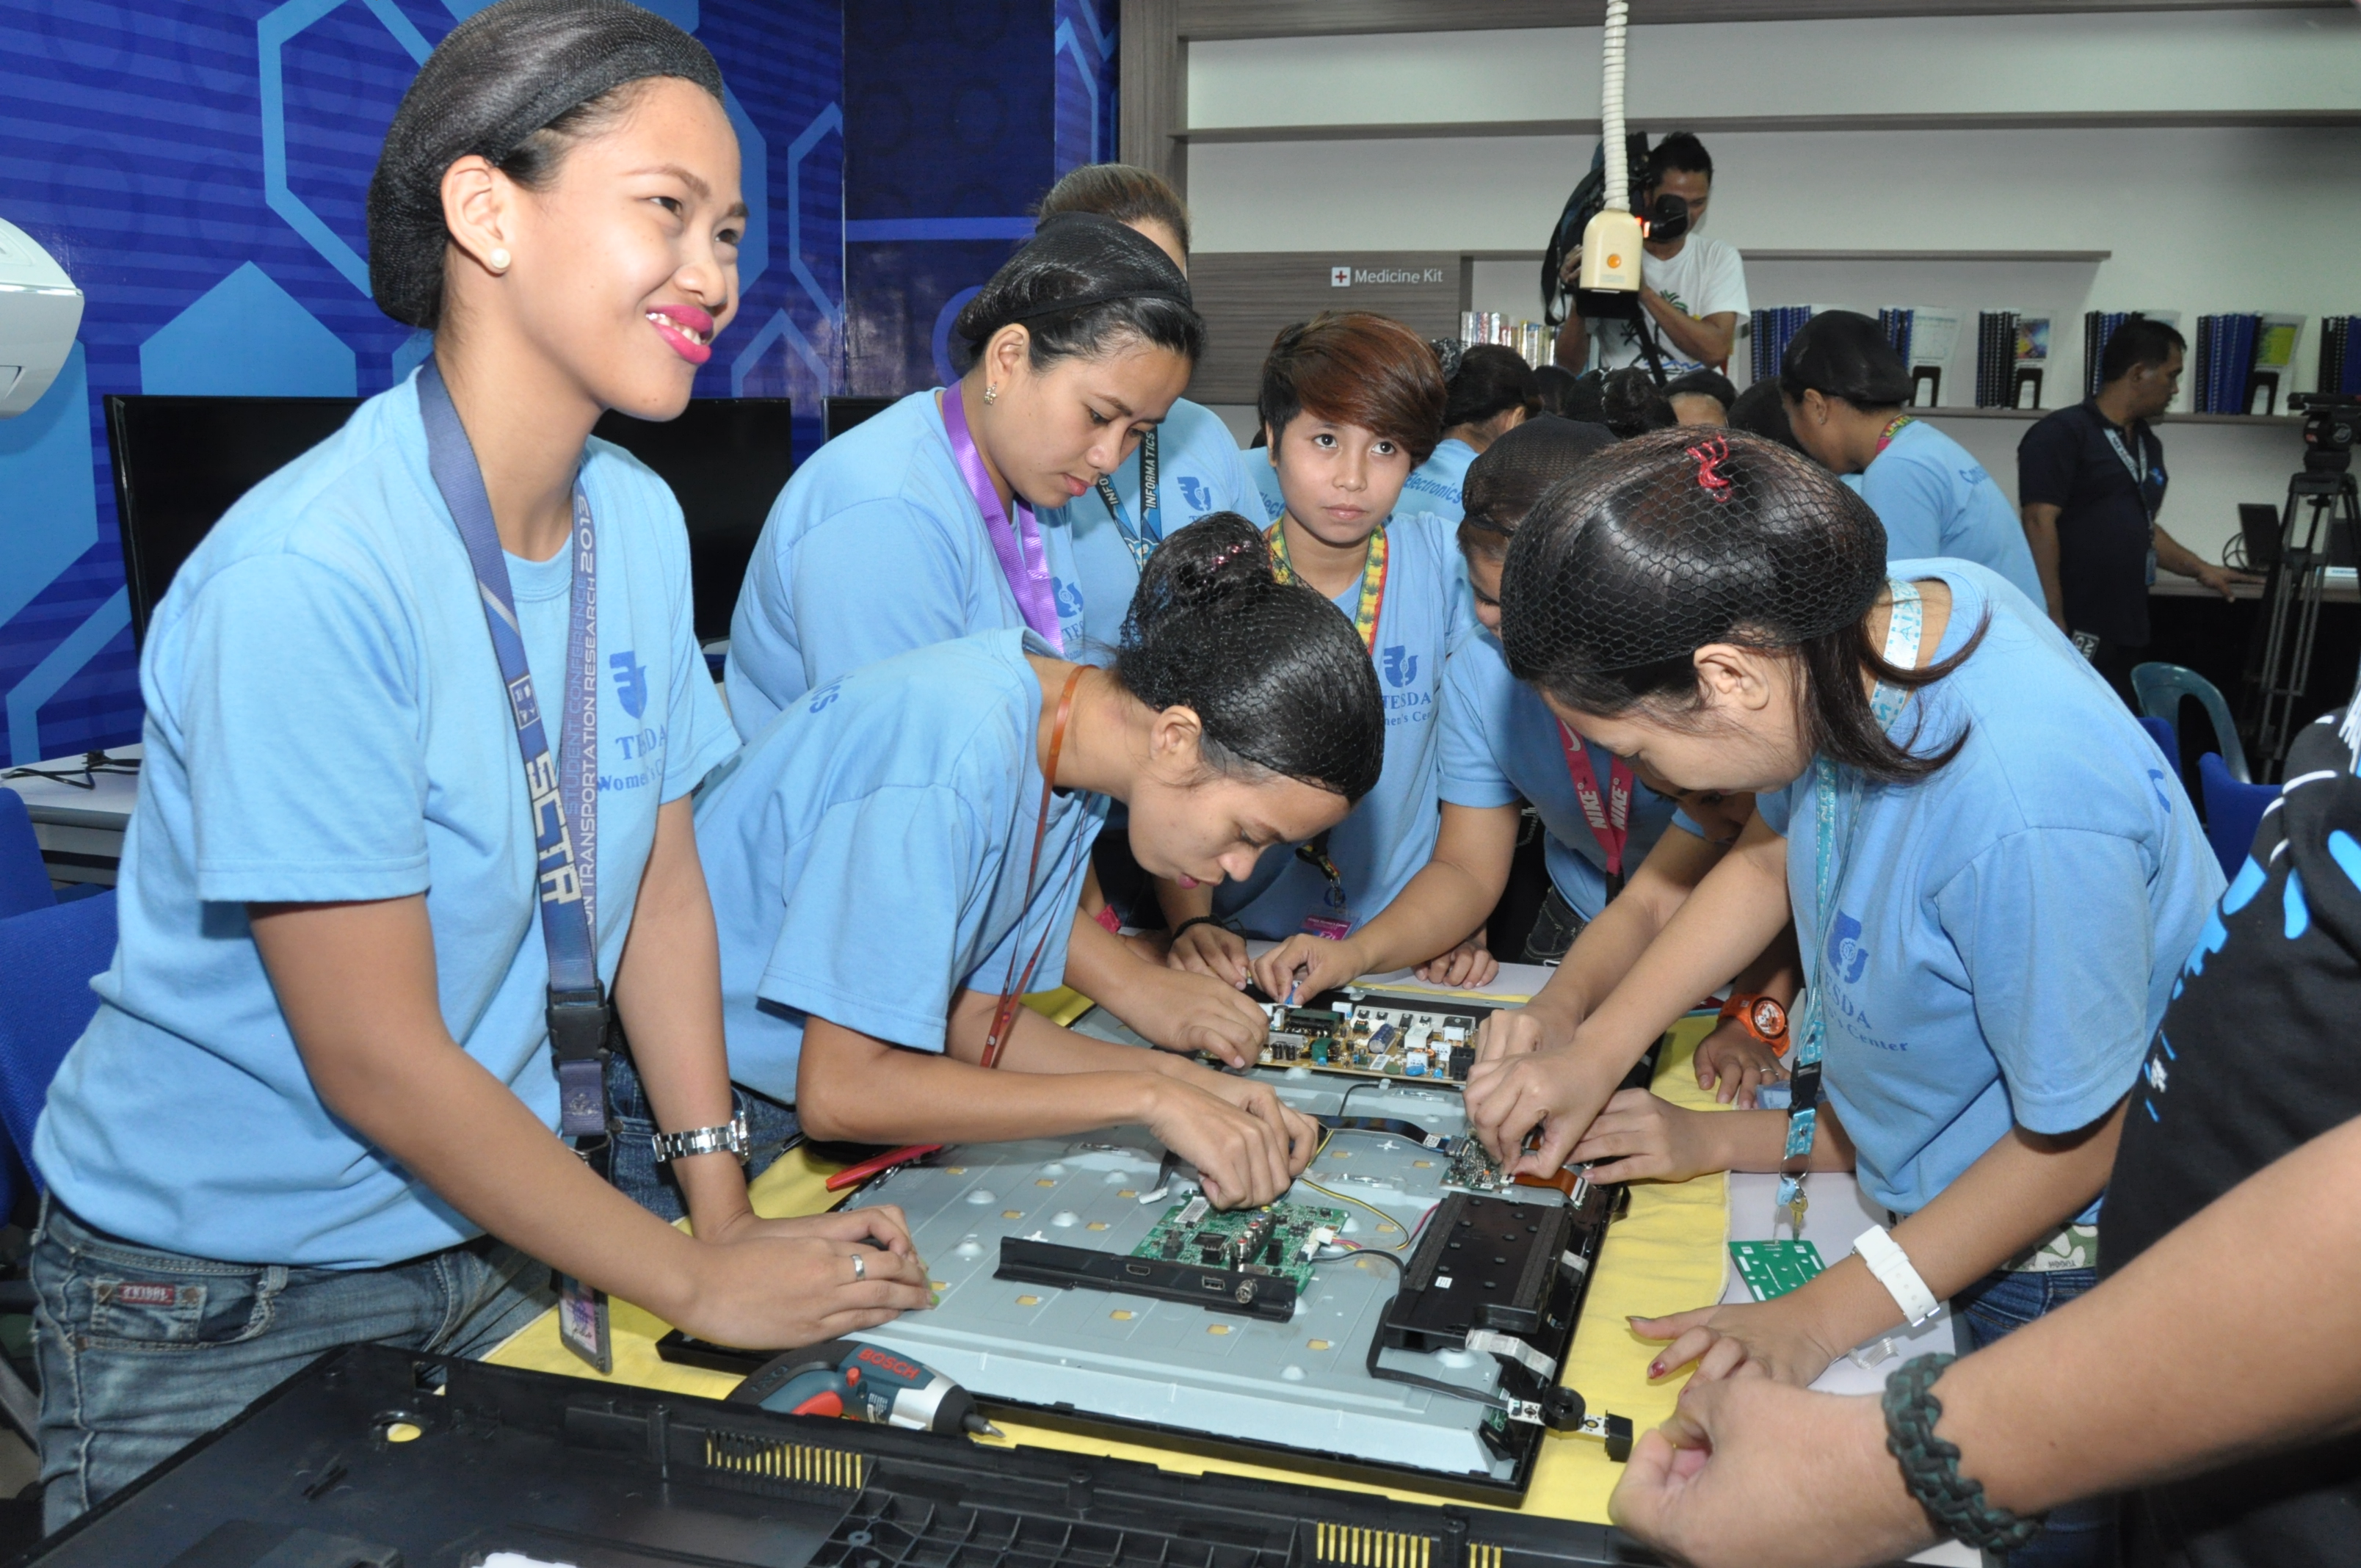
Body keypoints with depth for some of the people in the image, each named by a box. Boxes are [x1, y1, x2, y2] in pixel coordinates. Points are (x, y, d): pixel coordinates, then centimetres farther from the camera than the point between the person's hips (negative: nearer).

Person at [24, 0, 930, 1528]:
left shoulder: (641, 519, -5)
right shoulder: (304, 579, -27)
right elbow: (379, 1064, -24)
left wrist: (729, 1209, -4)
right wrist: (701, 1283, -17)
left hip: (495, 1227, 6)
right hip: (222, 1298, -5)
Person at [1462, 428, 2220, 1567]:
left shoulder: (2026, 813, -39)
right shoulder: (1859, 624, -16)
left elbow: (2074, 1139, -23)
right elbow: (1772, 855, 4)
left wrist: (1830, 1313, -20)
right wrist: (1595, 1050, -2)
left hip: (2050, 1260, -6)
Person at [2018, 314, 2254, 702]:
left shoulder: (2148, 444, 18)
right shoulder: (2062, 433, -10)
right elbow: (2039, 525, -17)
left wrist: (2199, 568, 20)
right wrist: (2052, 622, -22)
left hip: (2125, 634, 9)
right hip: (2072, 636, -9)